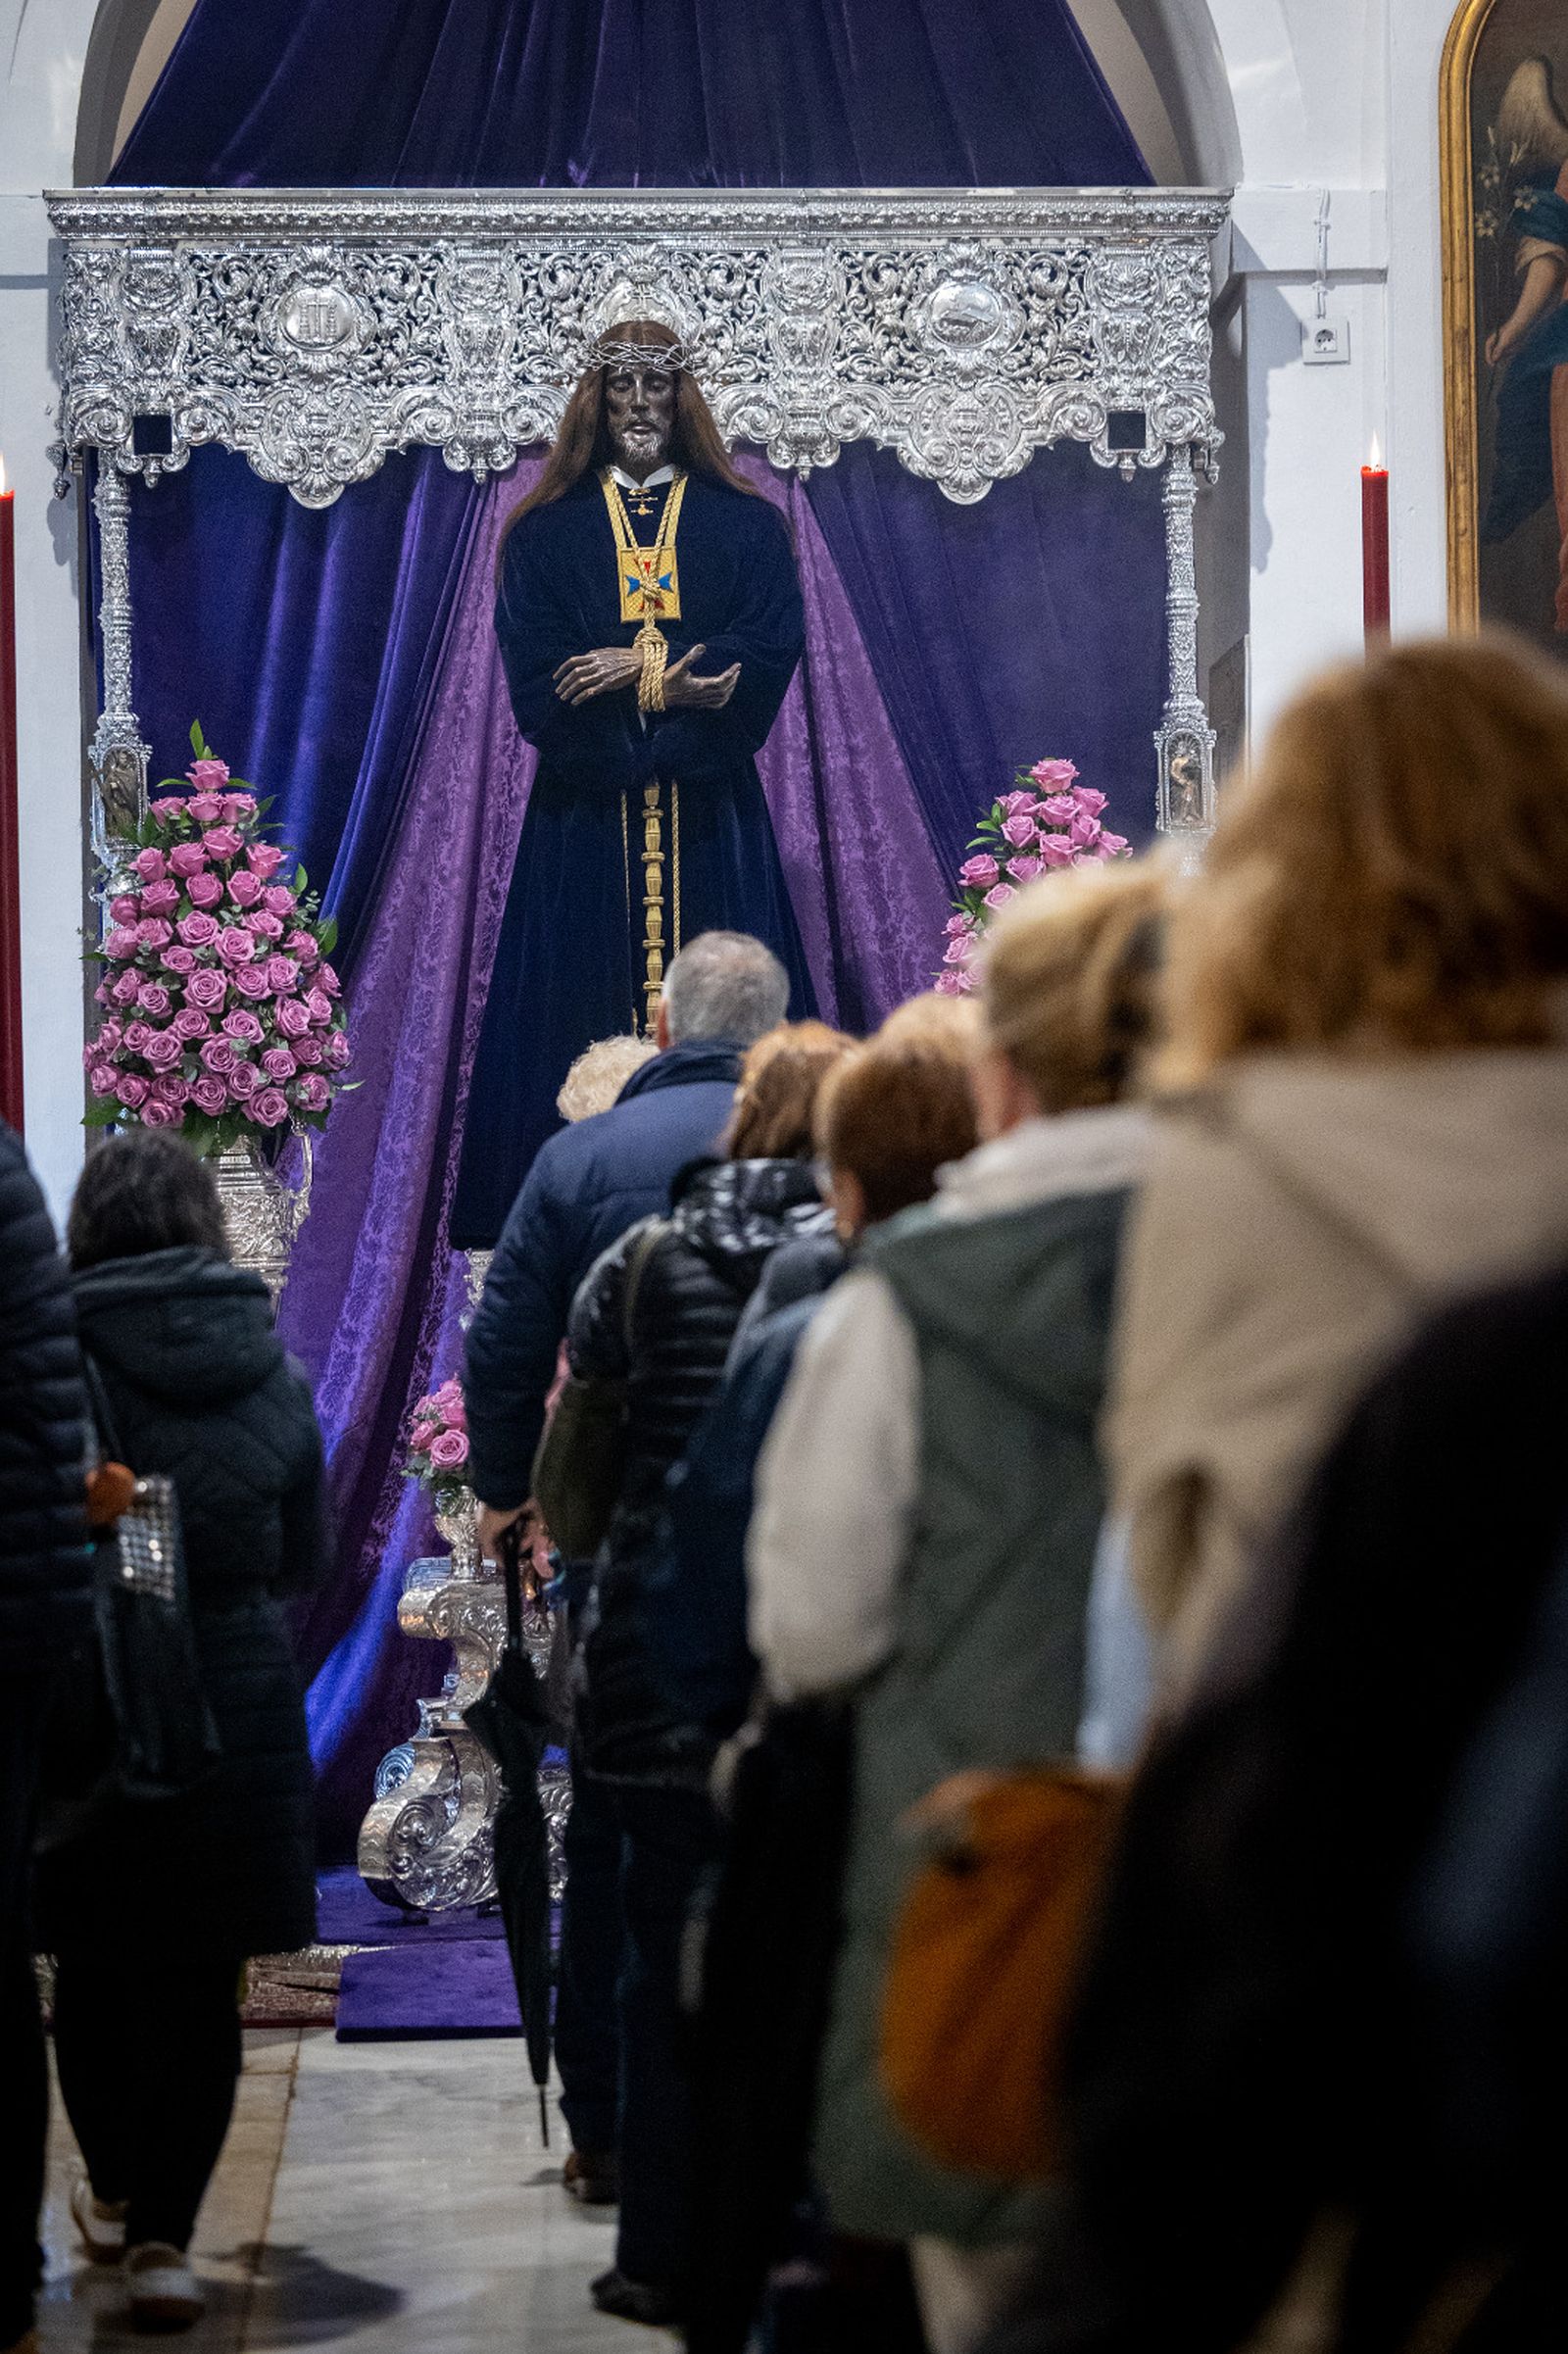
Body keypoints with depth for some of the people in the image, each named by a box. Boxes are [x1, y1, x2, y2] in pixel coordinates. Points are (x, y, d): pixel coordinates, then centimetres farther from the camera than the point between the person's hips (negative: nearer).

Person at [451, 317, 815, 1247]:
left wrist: (638, 665, -11)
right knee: (585, 1004, -6)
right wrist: (669, 688, -12)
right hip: (588, 813, 0)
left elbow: (774, 647, -2)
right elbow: (537, 680, -1)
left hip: (710, 813, 0)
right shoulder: (545, 532, 10)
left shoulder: (745, 524, 11)